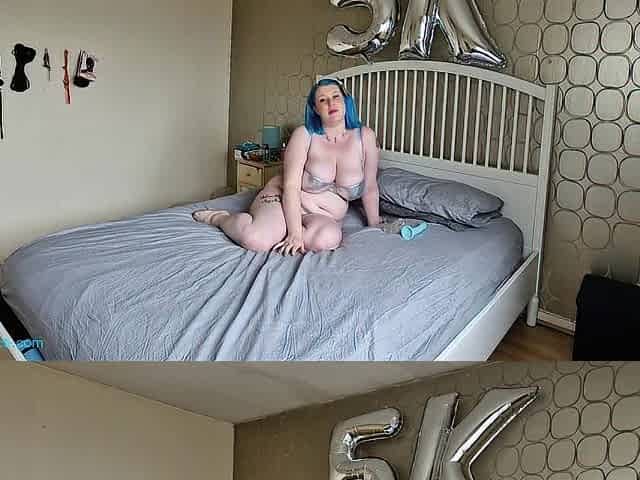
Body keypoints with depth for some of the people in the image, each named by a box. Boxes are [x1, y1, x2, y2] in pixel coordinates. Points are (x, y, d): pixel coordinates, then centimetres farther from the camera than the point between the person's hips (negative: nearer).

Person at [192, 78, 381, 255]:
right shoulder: (304, 134, -10)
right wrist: (295, 233, -27)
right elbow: (291, 186, -17)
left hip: (326, 216, 2)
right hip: (284, 201, -2)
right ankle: (219, 218, 2)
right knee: (257, 240, -32)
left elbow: (370, 188, 6)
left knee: (328, 238, -37)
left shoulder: (365, 136, -4)